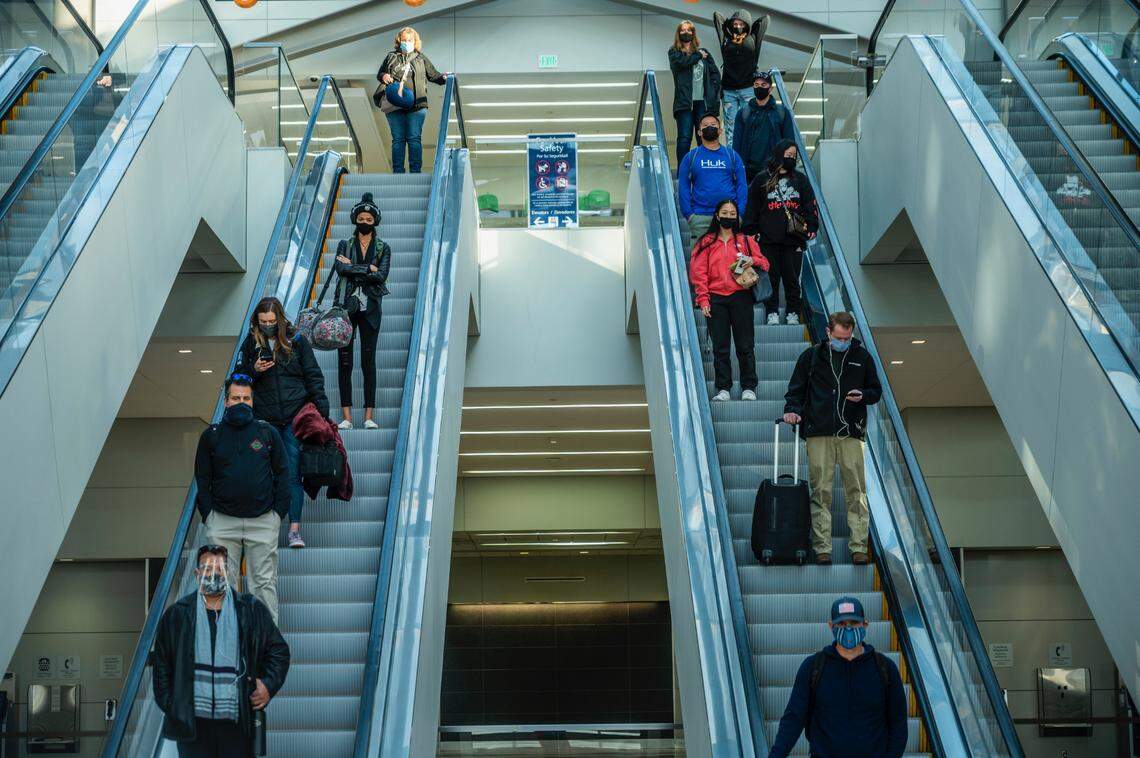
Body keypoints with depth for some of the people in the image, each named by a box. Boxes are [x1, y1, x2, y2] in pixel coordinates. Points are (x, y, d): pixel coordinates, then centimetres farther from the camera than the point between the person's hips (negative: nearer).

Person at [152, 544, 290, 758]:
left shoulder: (252, 610, 7)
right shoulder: (176, 615, 8)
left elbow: (278, 650, 12)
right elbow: (161, 664, 11)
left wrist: (269, 684, -3)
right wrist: (169, 705, 2)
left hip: (237, 721, 0)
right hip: (192, 721, 0)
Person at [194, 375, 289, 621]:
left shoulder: (268, 432, 6)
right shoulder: (211, 435, 6)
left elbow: (282, 473, 9)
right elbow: (202, 479, 9)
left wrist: (278, 511, 2)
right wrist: (208, 514, 0)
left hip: (263, 520, 0)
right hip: (222, 521, 0)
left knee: (264, 582, 2)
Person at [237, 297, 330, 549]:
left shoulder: (296, 341, 3)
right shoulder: (251, 343, 7)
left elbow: (313, 376, 5)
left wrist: (322, 410, -1)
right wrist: (254, 371, -8)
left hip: (295, 417, -1)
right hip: (264, 419, 1)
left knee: (293, 473, -5)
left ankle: (294, 529, -3)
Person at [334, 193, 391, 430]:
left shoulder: (383, 248, 8)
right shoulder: (344, 245, 9)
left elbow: (382, 275, -9)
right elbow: (340, 268, -11)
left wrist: (352, 267, -10)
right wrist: (368, 269, -12)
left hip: (369, 309, -1)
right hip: (346, 306, 1)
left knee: (368, 361, -1)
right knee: (344, 361, -1)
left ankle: (369, 416, 2)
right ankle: (347, 417, 2)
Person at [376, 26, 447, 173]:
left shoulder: (421, 58, 14)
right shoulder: (391, 57, 16)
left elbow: (433, 75, 13)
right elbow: (379, 74, 20)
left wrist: (444, 78, -8)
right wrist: (383, 76, -3)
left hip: (416, 106, -1)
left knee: (414, 139, -6)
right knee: (398, 139, 2)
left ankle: (415, 171, -3)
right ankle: (397, 171, 5)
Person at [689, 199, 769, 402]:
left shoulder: (746, 241, 13)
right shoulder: (706, 243, 9)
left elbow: (764, 263, 15)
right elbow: (698, 271, 3)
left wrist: (753, 261, -9)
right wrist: (703, 299, -6)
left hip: (741, 297, 0)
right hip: (715, 299, 0)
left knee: (745, 345, -1)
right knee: (720, 347, 1)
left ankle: (749, 388, 5)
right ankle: (723, 389, 6)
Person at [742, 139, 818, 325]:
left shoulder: (801, 180, 12)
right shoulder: (762, 180, 6)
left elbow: (810, 206, 11)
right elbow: (752, 207, 7)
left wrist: (811, 227, 1)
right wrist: (751, 231, 2)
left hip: (793, 238, 1)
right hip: (768, 239, -1)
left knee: (792, 278, 3)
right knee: (771, 277, 2)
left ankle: (793, 313, 11)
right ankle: (772, 312, 11)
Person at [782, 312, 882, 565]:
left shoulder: (862, 357, 10)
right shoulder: (811, 356, 8)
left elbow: (876, 390, 16)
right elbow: (796, 389, 12)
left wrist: (862, 395, -6)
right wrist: (793, 409, -7)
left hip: (851, 433, 1)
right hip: (819, 433, 0)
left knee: (856, 491, -1)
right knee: (821, 491, -1)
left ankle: (859, 546, 4)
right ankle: (822, 548, 3)